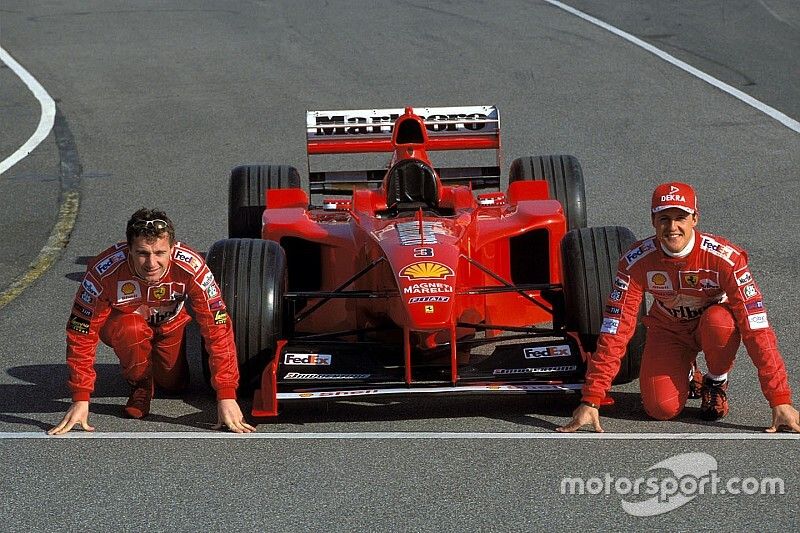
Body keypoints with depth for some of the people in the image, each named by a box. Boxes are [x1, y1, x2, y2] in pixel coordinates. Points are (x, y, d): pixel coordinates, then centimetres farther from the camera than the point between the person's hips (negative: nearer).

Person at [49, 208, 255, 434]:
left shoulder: (191, 267, -38)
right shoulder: (104, 270, -39)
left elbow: (218, 329, -34)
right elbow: (81, 333, -30)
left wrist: (226, 397, -37)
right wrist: (80, 400, -31)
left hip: (168, 324, 2)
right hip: (119, 321, -2)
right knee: (131, 328, -34)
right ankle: (140, 385, -4)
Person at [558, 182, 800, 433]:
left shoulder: (726, 257, -30)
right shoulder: (636, 261, -25)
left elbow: (756, 326, -32)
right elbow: (615, 330, -24)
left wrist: (780, 401, -35)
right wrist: (590, 400, -30)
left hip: (714, 327, -1)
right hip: (668, 331, 1)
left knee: (719, 320, -37)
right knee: (662, 409, -21)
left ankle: (716, 383, -5)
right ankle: (686, 375, 16)